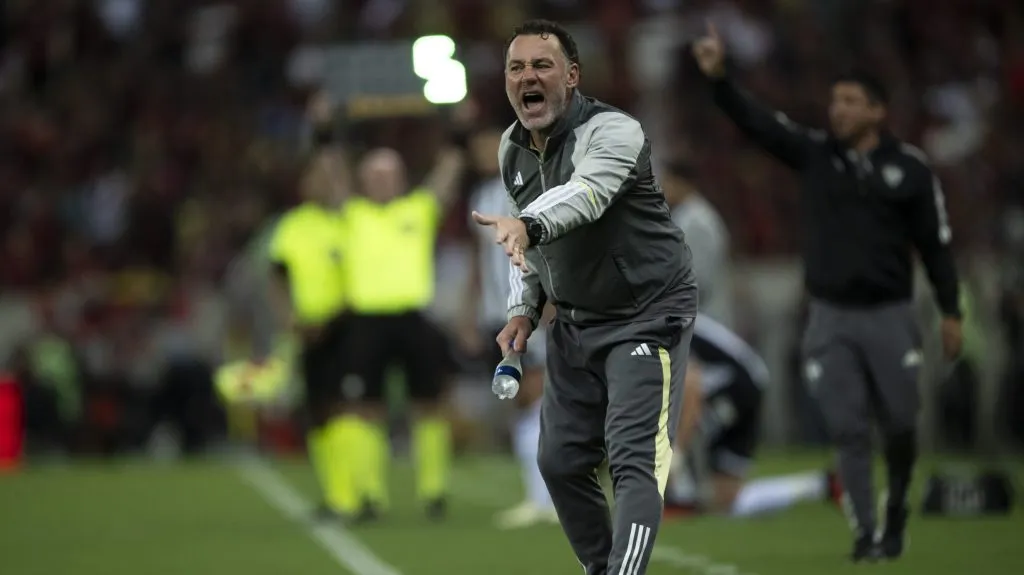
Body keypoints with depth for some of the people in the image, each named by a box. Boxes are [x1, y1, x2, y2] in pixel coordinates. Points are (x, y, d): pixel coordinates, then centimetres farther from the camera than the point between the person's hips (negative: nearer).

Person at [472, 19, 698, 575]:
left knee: (633, 461, -19)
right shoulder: (512, 149, 2)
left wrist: (526, 224, -64)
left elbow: (586, 192, -45)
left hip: (646, 316, -8)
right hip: (574, 321, 8)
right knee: (560, 461, 10)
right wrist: (523, 309, 2)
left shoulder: (613, 132, -23)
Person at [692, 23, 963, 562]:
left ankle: (896, 509, 29)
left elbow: (935, 242, 0)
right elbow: (756, 122, -11)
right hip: (831, 317, 1)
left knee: (900, 424, 3)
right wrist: (719, 79, -28)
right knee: (848, 430, -3)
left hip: (888, 315, -1)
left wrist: (950, 312, -1)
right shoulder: (814, 153, 0)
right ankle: (865, 532, 3)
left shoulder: (909, 169, -5)